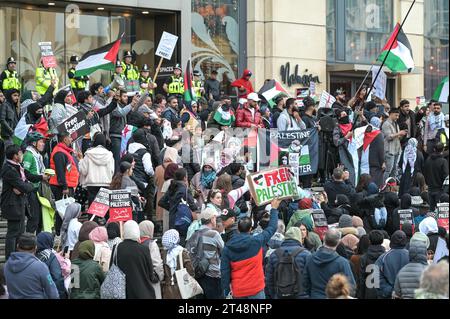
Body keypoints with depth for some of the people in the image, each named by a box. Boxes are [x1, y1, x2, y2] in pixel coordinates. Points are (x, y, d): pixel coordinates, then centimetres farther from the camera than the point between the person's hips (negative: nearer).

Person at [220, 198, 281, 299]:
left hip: (238, 292, 3)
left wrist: (226, 290, 7)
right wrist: (274, 209, 18)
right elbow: (272, 228, 5)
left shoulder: (228, 247, -2)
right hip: (256, 289, -3)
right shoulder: (257, 242, -8)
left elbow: (224, 270, -1)